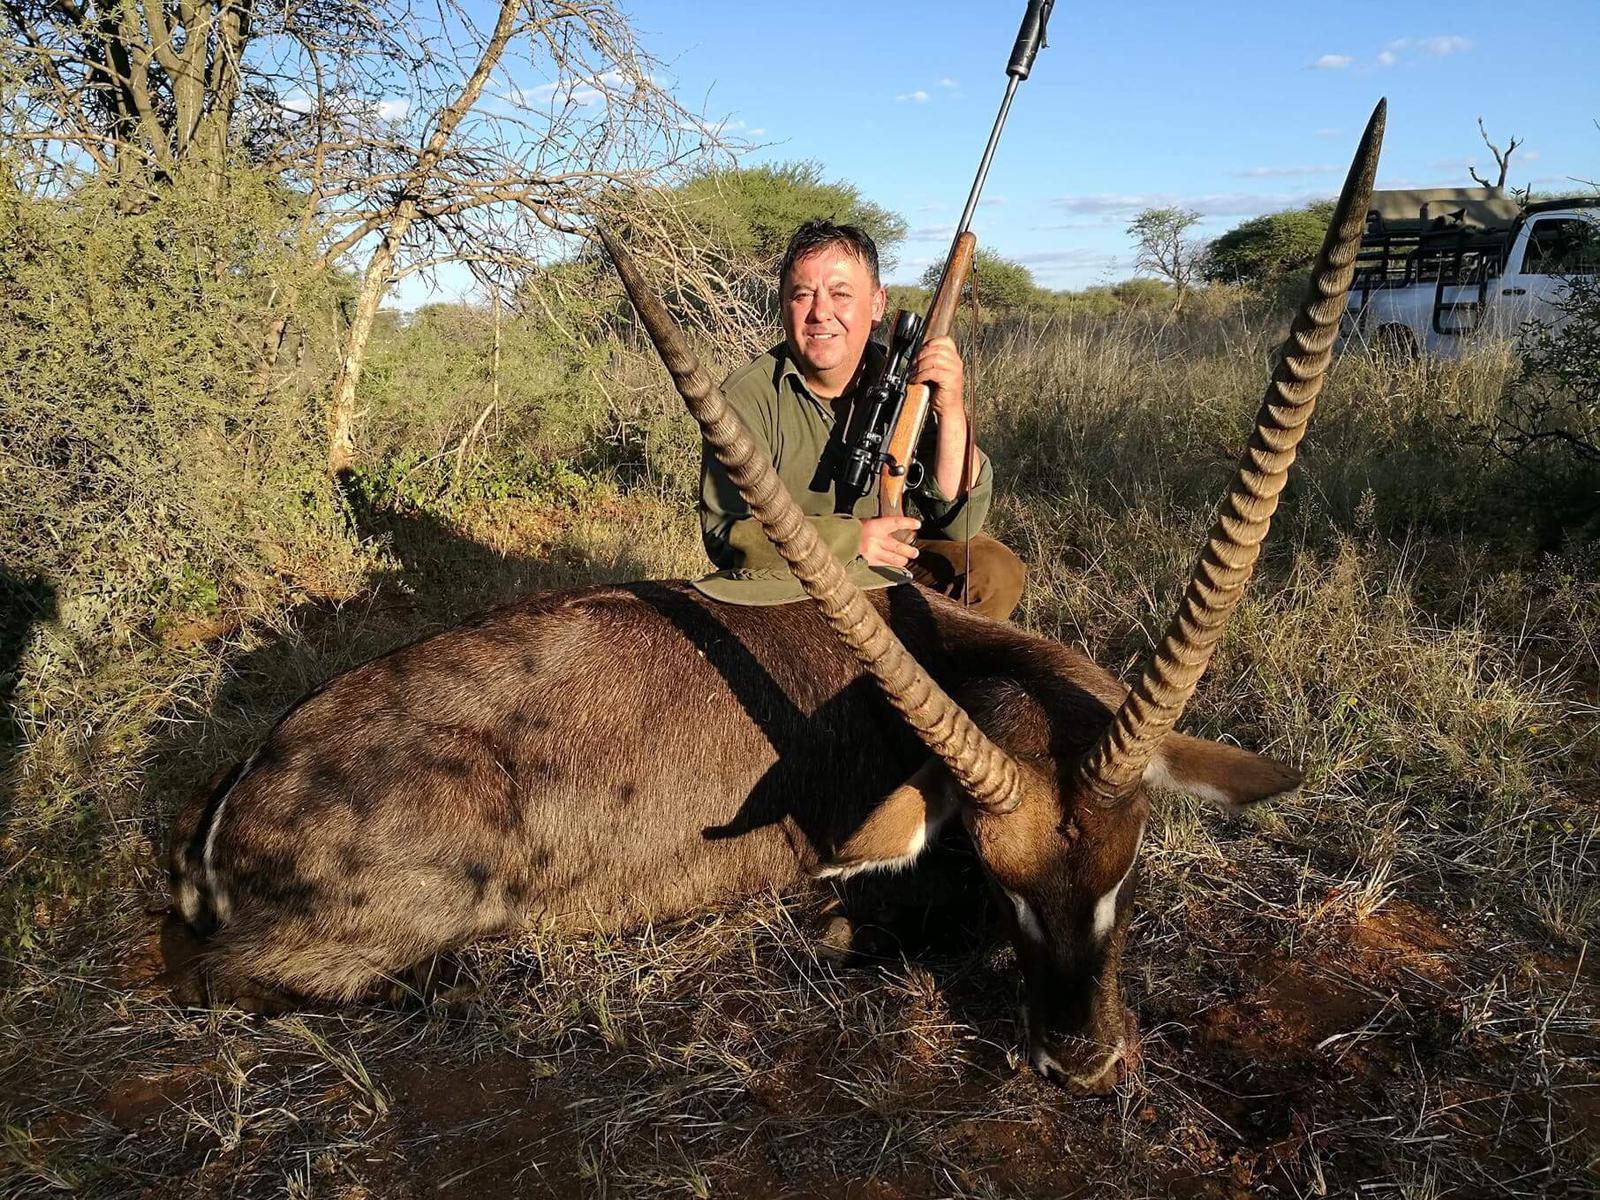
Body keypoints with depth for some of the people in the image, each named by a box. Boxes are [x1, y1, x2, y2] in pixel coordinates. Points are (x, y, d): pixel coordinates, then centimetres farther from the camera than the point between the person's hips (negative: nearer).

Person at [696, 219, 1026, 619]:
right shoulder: (747, 397, -16)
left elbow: (960, 523, -11)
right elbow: (726, 535, -19)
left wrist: (951, 411, -25)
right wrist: (850, 538, -26)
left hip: (896, 568, 3)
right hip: (787, 583, -2)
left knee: (997, 571, -17)